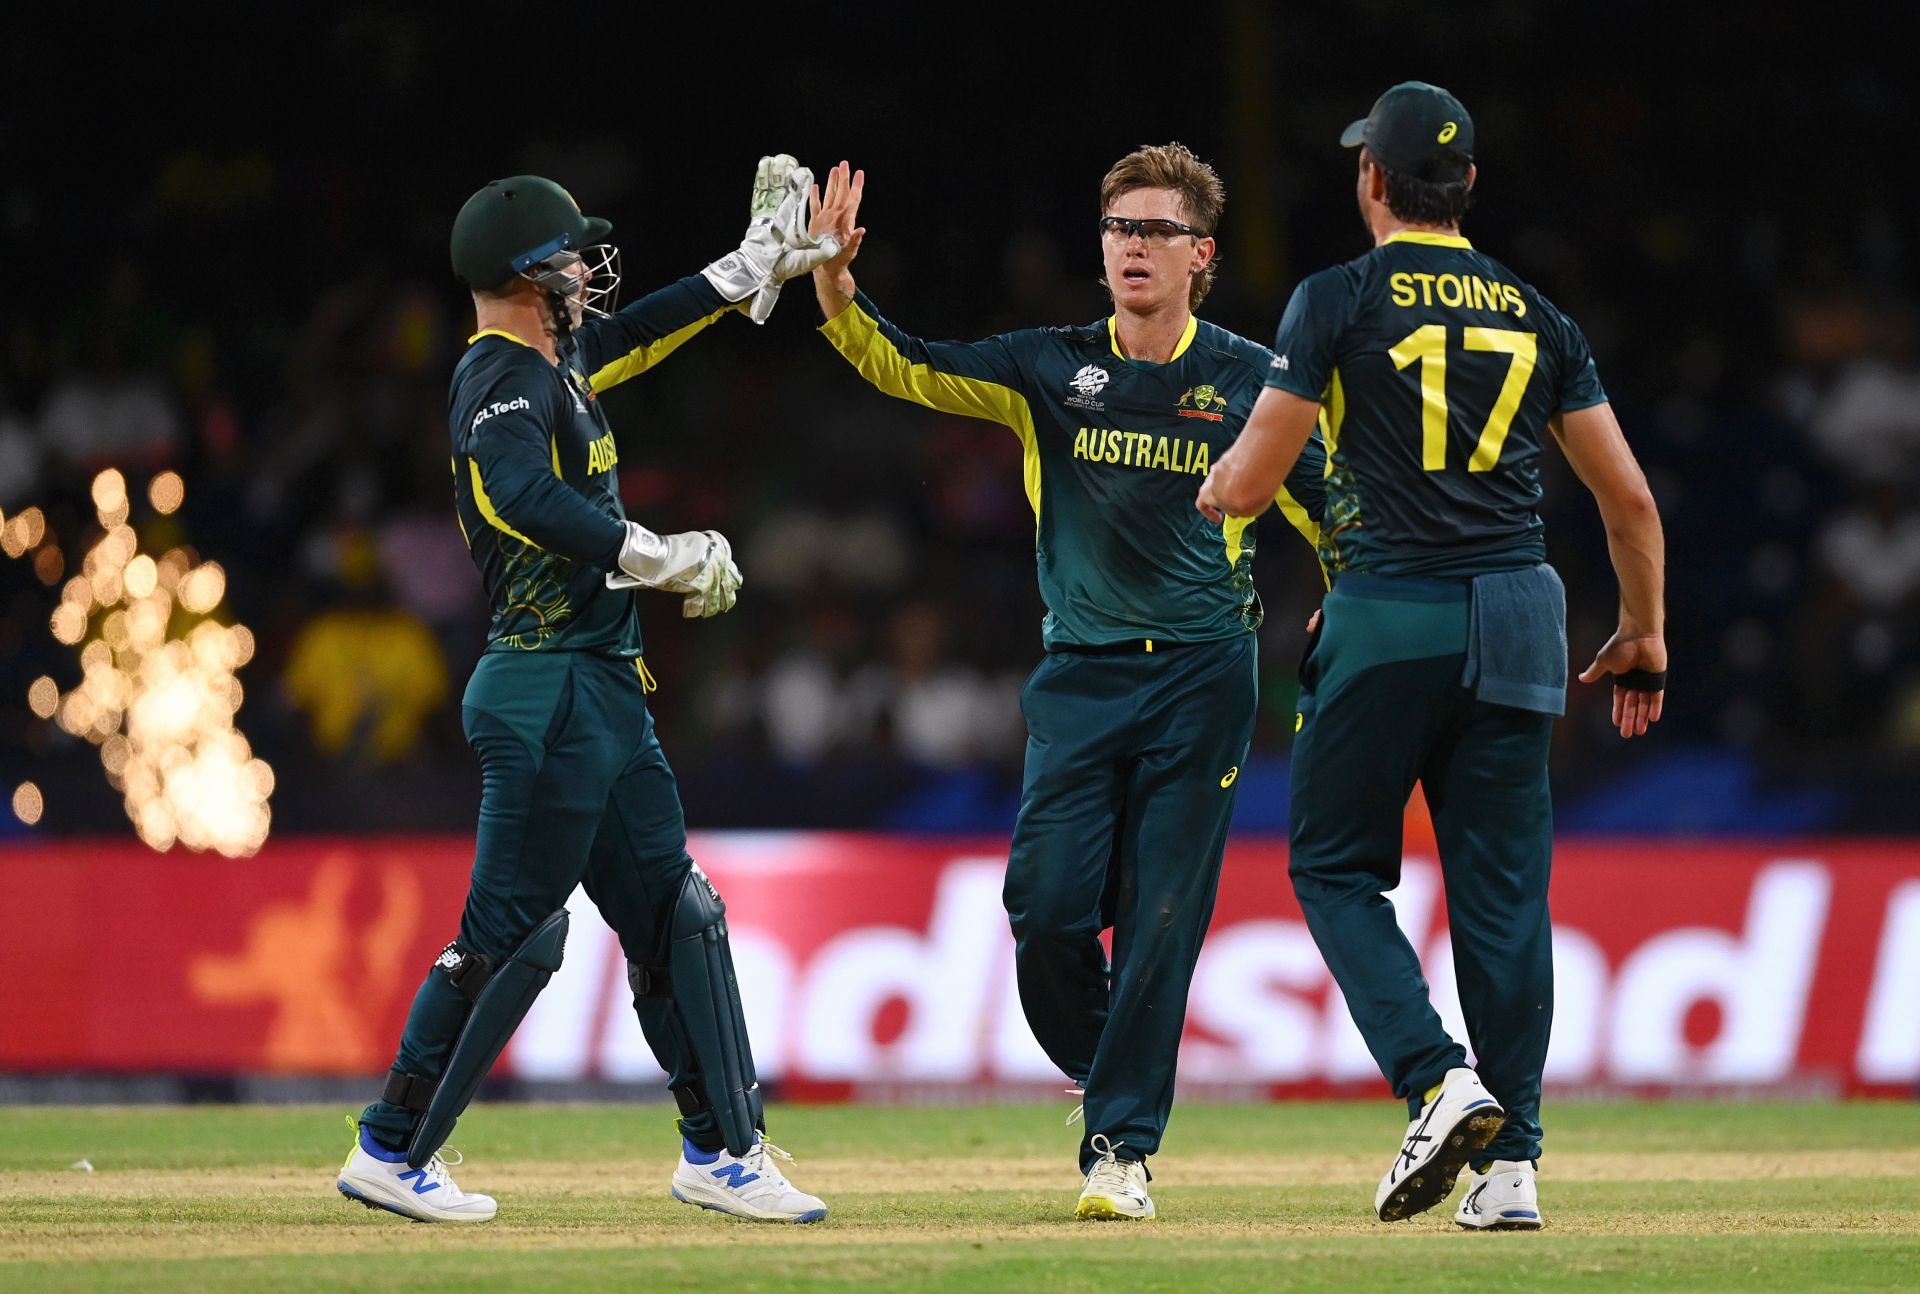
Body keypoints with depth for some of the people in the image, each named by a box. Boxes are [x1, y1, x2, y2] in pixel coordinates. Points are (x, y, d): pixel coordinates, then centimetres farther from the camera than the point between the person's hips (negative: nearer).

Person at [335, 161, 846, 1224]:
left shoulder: (558, 361, 14)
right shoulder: (503, 379, -15)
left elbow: (647, 329, 34)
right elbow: (525, 500, -34)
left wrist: (762, 259, 34)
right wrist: (665, 560, -29)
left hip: (606, 696, 10)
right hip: (549, 698, -10)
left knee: (675, 915, 11)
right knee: (512, 933, -7)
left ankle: (722, 1149, 16)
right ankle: (391, 1153, 1)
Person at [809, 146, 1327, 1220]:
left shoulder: (1251, 380, 1)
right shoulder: (1052, 369, 5)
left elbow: (1328, 513, 6)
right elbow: (899, 365, -3)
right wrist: (835, 279, -19)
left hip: (1201, 678, -2)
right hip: (1080, 678, 2)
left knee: (1161, 919, -5)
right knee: (1048, 909, -7)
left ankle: (1123, 1146, 3)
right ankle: (1109, 1078, 19)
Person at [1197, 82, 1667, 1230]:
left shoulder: (1340, 300, -4)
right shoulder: (1536, 315, 9)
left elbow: (1246, 486, -5)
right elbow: (1629, 497, 10)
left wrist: (1215, 485, 20)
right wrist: (1645, 635, 23)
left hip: (1385, 619, -4)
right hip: (1516, 620, 4)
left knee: (1337, 869, 9)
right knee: (1502, 889, 6)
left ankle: (1438, 1080, -13)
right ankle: (1511, 1159, 2)